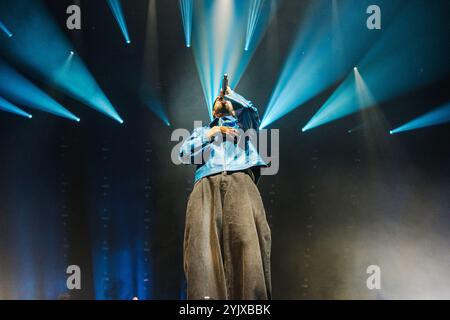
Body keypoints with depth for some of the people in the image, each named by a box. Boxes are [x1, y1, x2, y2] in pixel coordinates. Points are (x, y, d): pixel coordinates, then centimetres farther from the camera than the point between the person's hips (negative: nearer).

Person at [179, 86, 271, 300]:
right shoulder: (202, 130, 37)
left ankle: (252, 296, -30)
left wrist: (231, 93, 28)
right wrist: (210, 134, 11)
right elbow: (184, 154, 20)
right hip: (207, 183, 1)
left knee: (247, 237, -26)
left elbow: (252, 110, 14)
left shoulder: (242, 123, 37)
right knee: (203, 240, -25)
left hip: (240, 180, 0)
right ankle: (206, 295, -31)